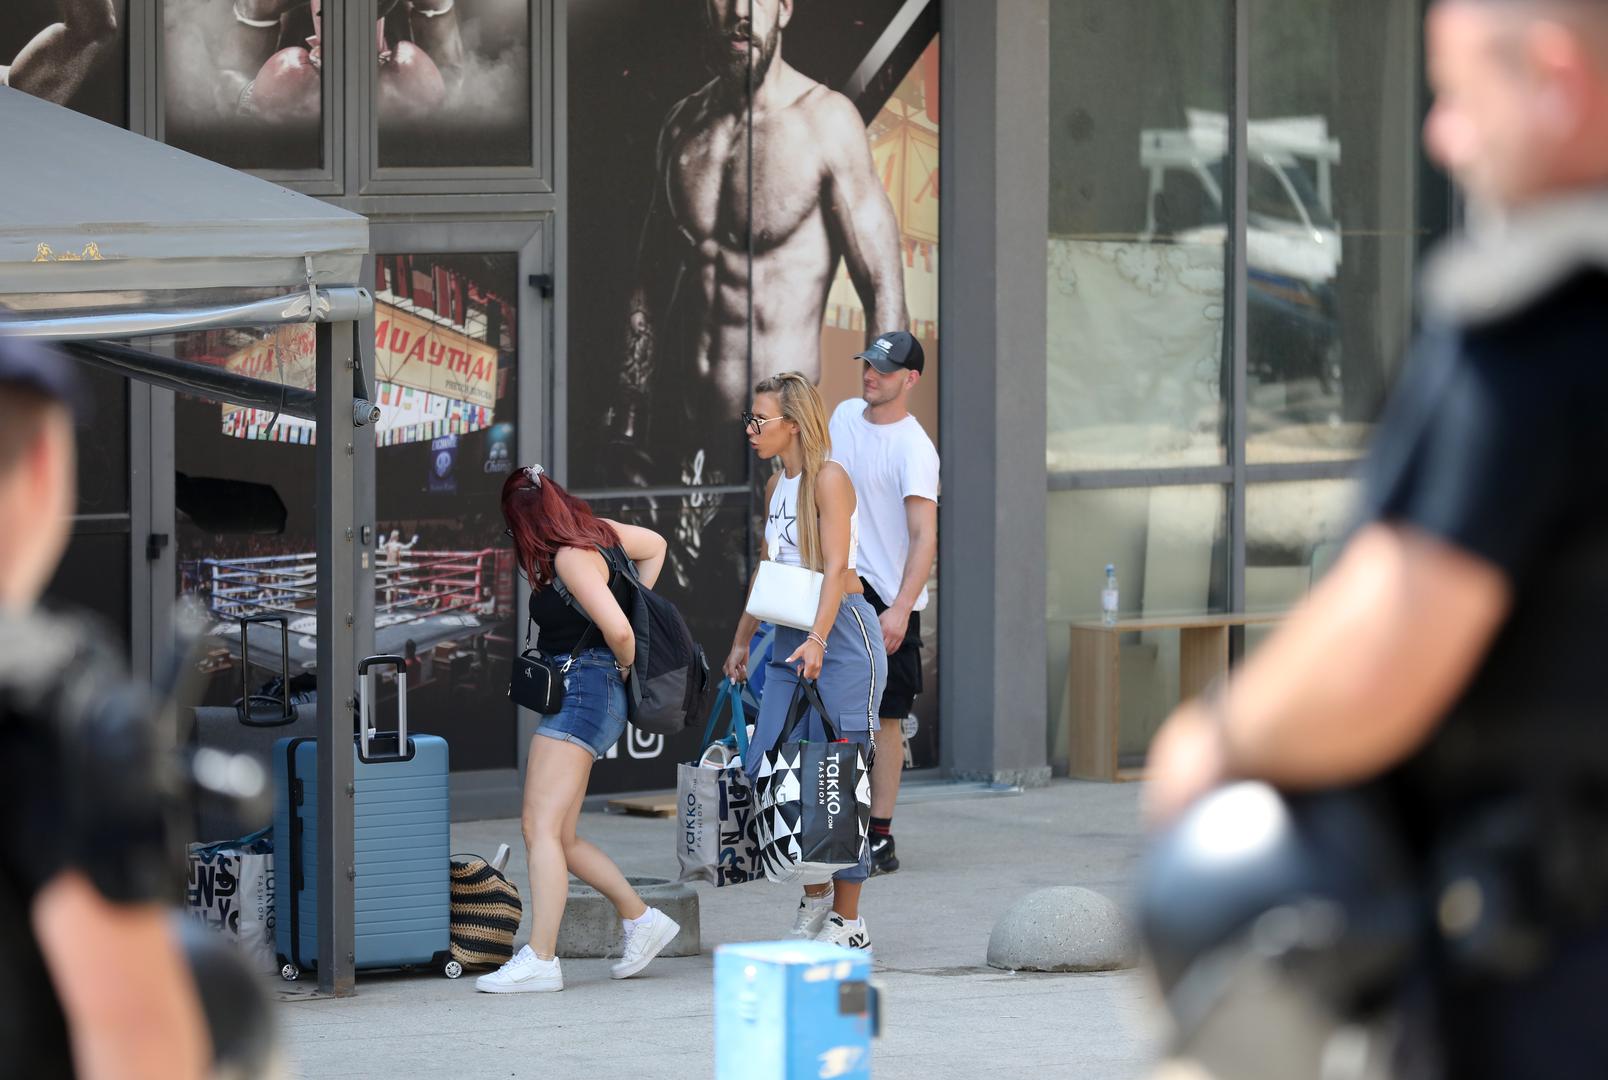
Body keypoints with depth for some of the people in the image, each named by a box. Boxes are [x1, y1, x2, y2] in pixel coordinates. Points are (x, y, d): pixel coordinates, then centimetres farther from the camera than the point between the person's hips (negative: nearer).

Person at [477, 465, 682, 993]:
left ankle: (539, 959, -21)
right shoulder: (598, 532, 12)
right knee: (557, 836, 11)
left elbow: (617, 629, -26)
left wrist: (626, 664, -5)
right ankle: (641, 919, 20)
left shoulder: (571, 558, -16)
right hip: (575, 697, 10)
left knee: (541, 826, -15)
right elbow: (655, 545, 31)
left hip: (582, 691, -10)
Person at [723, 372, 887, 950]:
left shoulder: (829, 478, -9)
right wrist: (741, 641, 21)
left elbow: (836, 567, -18)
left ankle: (847, 920, 0)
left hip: (841, 635, -8)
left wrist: (818, 640, -29)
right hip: (790, 642, 8)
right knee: (763, 771, -1)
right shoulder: (776, 486, 16)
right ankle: (815, 894, 15)